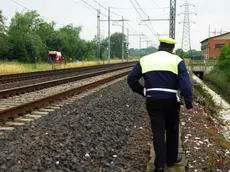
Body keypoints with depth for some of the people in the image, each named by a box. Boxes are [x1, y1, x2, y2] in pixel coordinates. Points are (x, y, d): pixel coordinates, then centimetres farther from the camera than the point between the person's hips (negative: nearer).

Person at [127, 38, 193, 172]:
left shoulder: (145, 60, 5)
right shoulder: (177, 60, -3)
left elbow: (131, 78, 4)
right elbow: (185, 83, -14)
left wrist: (143, 92, 11)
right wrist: (189, 103, -12)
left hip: (153, 101, 1)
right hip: (171, 101, -1)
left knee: (158, 132, 6)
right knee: (172, 130, 17)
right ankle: (171, 158, 30)